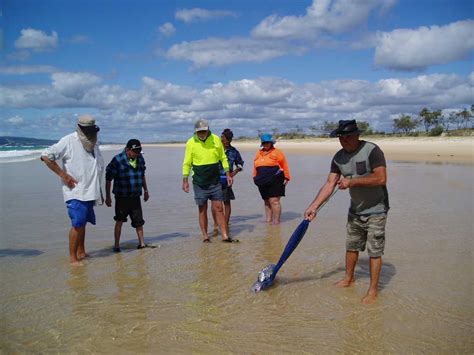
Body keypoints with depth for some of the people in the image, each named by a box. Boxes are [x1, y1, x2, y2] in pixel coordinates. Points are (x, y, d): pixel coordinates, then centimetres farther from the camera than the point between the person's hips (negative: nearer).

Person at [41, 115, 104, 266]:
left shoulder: (93, 143, 15)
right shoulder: (69, 141, -8)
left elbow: (99, 168, 25)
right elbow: (46, 156, -11)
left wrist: (99, 192, 23)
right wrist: (63, 175, -13)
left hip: (90, 192, 7)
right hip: (75, 192, -7)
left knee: (83, 223, 13)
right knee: (77, 224, -10)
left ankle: (81, 252, 23)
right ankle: (72, 257, -2)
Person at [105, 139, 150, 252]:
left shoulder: (140, 159, 6)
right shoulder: (118, 160, -12)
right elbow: (108, 179, -9)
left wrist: (145, 190, 22)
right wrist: (107, 197, -9)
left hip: (135, 196, 5)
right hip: (122, 197, -5)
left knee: (139, 221, 8)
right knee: (119, 221, 4)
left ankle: (142, 243, 20)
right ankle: (116, 245, 14)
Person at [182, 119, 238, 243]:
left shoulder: (216, 139, 0)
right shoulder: (191, 142, -5)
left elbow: (223, 158, 10)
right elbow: (187, 163, 1)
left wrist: (228, 174, 6)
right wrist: (185, 180, -3)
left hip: (215, 181, 2)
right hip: (199, 183, -1)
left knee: (219, 208, 2)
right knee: (202, 209, 4)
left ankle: (225, 236, 6)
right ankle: (205, 236, 14)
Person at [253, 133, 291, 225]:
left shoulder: (277, 152, 0)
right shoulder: (258, 154, 17)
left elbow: (284, 166, -1)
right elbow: (255, 167, 23)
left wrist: (286, 177, -5)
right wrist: (255, 177, 20)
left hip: (275, 181, -6)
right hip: (263, 182, 6)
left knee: (274, 201, -11)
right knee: (266, 202, 11)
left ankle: (276, 221, -7)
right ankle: (268, 220, 18)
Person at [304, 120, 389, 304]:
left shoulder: (372, 150, -20)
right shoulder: (339, 157, -1)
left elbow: (381, 178, -29)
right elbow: (329, 184, -3)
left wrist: (352, 181, -26)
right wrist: (313, 206, -12)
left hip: (375, 210, -6)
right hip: (355, 209, 7)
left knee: (374, 251, -1)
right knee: (351, 245, 18)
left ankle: (373, 291, 9)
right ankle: (349, 278, 37)